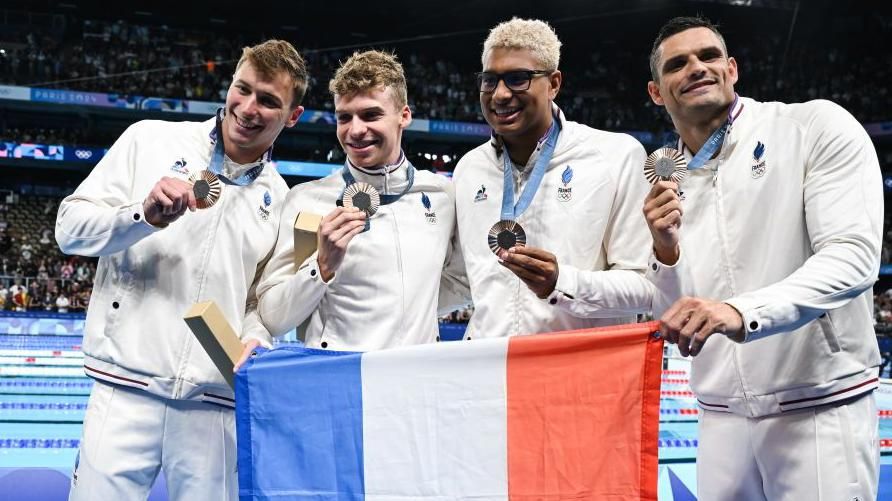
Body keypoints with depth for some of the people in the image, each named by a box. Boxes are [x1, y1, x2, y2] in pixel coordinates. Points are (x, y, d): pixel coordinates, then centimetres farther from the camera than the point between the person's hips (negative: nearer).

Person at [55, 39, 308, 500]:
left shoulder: (280, 201, 11)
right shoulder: (151, 140, 4)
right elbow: (70, 229, 1)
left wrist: (253, 346, -5)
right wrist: (146, 215, -16)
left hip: (215, 405, 2)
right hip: (128, 387, -2)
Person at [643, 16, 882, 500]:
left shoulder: (817, 127, -6)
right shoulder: (662, 183, 6)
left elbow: (853, 257, -17)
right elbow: (670, 319, 7)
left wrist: (741, 313, -31)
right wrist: (665, 252, -12)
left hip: (819, 409, -4)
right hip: (720, 418, 4)